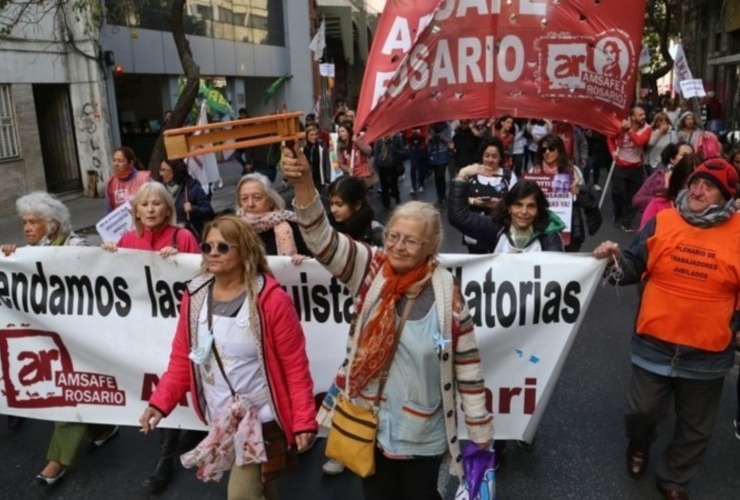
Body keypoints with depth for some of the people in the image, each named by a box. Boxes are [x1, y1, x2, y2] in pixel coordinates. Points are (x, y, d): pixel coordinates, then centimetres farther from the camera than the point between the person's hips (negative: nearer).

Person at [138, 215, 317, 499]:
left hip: (259, 418, -5)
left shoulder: (272, 300, -18)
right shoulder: (195, 296, -2)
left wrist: (304, 421, -17)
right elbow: (182, 359, 4)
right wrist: (160, 403, -8)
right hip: (218, 419, 5)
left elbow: (295, 366, -15)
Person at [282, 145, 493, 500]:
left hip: (423, 433, -2)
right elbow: (322, 239, -21)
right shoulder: (370, 271, -9)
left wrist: (481, 436, -3)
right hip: (369, 424, 2)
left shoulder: (447, 294, -14)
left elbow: (468, 367, -8)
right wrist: (303, 183, -38)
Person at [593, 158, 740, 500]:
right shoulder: (662, 222, -5)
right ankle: (639, 444, 48)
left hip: (707, 353, 1)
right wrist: (616, 258, -20)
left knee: (695, 426, 17)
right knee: (642, 410, 14)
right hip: (654, 343, 0)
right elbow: (634, 270, -1)